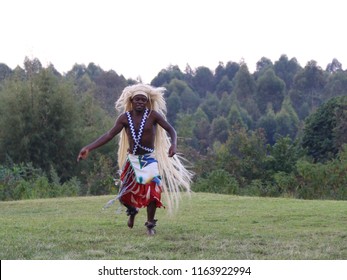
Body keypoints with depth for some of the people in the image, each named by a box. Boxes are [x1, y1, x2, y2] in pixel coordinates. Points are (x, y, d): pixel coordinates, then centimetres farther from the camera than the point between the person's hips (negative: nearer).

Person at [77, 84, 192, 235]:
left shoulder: (153, 115, -12)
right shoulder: (125, 117, -6)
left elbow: (170, 129, -14)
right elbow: (109, 135, -11)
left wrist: (173, 144, -36)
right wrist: (88, 148, -20)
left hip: (149, 159, -2)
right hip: (132, 160, 2)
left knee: (152, 192, -14)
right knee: (124, 195, 3)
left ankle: (150, 224, 5)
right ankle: (132, 211, 38)